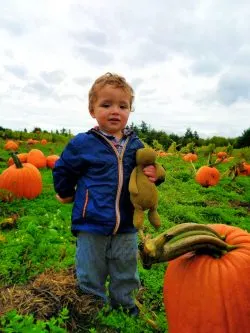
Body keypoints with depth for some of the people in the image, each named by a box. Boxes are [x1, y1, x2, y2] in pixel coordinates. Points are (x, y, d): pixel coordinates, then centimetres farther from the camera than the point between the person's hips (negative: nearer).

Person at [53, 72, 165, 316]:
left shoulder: (136, 145, -1)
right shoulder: (82, 144, -11)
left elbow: (144, 175, 9)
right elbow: (62, 170, 1)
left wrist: (153, 176, -12)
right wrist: (67, 195, 6)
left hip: (126, 227, 3)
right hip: (91, 226, -2)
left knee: (126, 276, 23)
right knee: (90, 278, 17)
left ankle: (124, 308, 48)